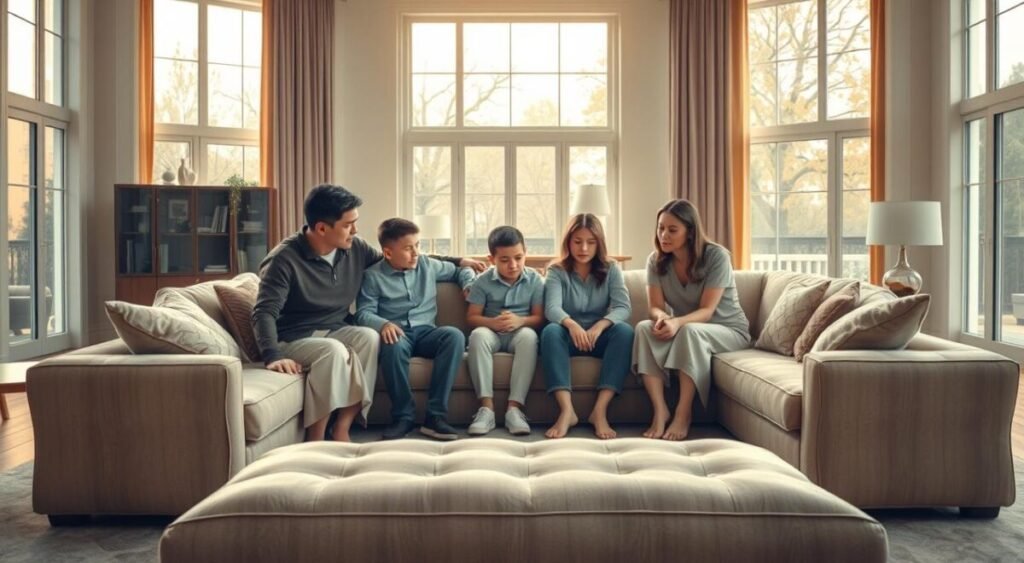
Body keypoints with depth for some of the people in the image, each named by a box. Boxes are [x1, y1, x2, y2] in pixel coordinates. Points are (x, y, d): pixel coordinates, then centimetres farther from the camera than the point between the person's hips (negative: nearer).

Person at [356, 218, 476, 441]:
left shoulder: (428, 265, 14)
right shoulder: (373, 276, 3)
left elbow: (458, 270, 28)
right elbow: (363, 313, -6)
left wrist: (470, 283, 6)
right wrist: (383, 324, -27)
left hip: (425, 332, 3)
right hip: (397, 333, -3)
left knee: (455, 335, -30)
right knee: (394, 345, -40)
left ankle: (436, 415, -30)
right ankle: (403, 415, -22)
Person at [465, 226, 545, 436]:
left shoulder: (535, 280, 0)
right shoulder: (483, 281, -1)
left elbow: (539, 317, -2)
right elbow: (471, 317, -2)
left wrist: (520, 321, -24)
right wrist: (492, 322, -23)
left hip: (519, 333, 0)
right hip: (492, 333, 1)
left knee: (529, 336, -36)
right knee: (478, 335, -34)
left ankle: (514, 407, -38)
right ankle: (486, 407, -36)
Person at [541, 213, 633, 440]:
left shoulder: (611, 269, 4)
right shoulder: (557, 271, 0)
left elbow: (623, 307, -12)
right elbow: (552, 308, -18)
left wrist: (599, 326, -33)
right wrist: (572, 325, -41)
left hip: (600, 337, 1)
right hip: (570, 337, -1)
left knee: (624, 330, -30)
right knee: (550, 331, -33)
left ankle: (600, 410, -36)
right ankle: (566, 410, -42)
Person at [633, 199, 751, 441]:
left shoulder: (716, 256, -19)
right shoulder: (656, 260, -6)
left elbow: (706, 311, -23)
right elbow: (655, 306, -10)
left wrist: (677, 322, -43)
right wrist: (661, 317, -35)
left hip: (729, 330, -4)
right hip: (684, 329, 4)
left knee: (690, 331, -38)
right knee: (644, 328, -27)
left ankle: (683, 414, -31)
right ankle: (660, 410, -30)